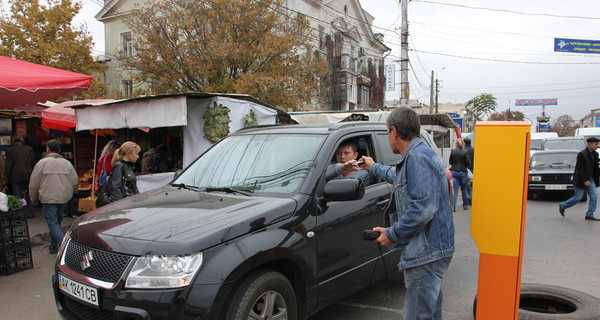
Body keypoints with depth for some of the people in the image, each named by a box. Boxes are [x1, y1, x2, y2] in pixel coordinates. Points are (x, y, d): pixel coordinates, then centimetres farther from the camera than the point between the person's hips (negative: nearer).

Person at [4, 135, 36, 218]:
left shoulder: (10, 150, -5)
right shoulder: (29, 149, 2)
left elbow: (8, 165, -7)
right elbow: (33, 163, 6)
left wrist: (6, 177, -1)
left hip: (16, 177, -3)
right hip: (28, 176, 3)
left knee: (18, 196, 2)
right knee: (28, 195, 13)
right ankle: (30, 213, 16)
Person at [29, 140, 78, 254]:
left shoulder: (42, 163, -7)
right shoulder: (67, 163, 3)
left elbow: (34, 184, -2)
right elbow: (75, 181, 4)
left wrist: (34, 199, 13)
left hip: (48, 199, -4)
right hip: (64, 199, 4)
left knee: (53, 224, -2)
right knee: (57, 222, 18)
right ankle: (53, 247, 25)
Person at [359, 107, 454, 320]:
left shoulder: (418, 157, -18)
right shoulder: (418, 155, 18)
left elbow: (423, 208, -27)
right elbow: (399, 176, 41)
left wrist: (392, 234, -16)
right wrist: (374, 167, 53)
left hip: (427, 253, -11)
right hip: (430, 251, 11)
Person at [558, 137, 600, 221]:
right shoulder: (582, 154, -17)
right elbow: (579, 169, -19)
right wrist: (585, 180, -22)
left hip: (590, 179, 8)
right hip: (581, 180, -8)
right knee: (578, 198, -1)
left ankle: (589, 215, 10)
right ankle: (562, 206, 19)